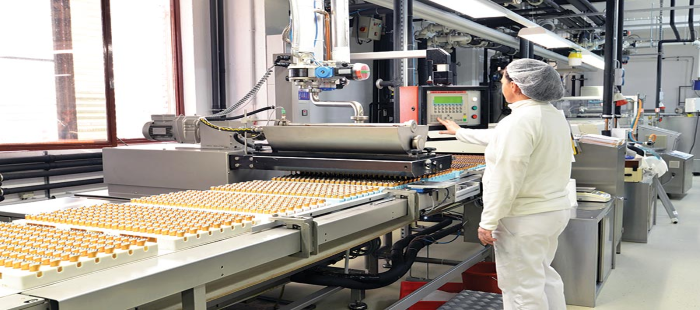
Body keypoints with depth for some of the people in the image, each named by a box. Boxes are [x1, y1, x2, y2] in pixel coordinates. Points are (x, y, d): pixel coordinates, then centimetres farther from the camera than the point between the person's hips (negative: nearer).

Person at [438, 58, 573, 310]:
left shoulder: (520, 120, -21)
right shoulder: (554, 115, 11)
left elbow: (506, 179, -24)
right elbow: (500, 138, 23)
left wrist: (488, 222, -18)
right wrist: (459, 133, 33)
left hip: (525, 219, -10)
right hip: (554, 209, 10)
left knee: (522, 287, 1)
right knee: (543, 275, 23)